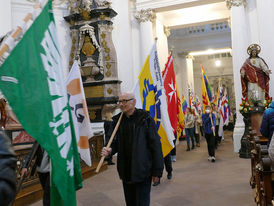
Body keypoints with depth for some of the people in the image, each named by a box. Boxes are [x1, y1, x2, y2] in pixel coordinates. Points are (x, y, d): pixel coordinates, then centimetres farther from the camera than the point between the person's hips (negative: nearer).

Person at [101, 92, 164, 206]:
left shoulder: (145, 119, -11)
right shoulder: (117, 120, 5)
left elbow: (156, 145, -10)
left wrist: (157, 171, -10)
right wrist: (109, 150, -10)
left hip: (142, 171, -5)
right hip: (125, 171, 5)